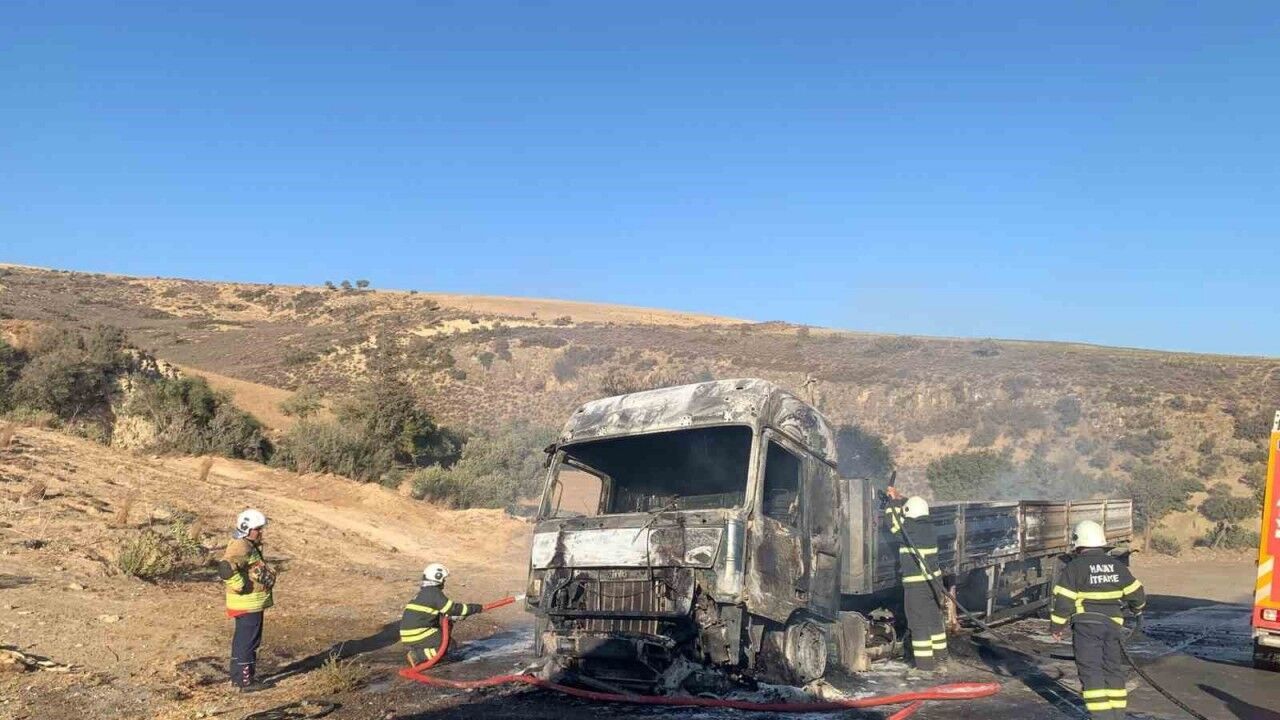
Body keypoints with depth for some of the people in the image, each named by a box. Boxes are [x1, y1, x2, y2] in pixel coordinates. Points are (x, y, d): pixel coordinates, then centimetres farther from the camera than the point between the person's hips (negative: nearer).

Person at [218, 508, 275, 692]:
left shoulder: (248, 546, 13)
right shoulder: (241, 548, -21)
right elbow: (225, 568, -36)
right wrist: (242, 586, -28)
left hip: (250, 603, 11)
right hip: (248, 604, -11)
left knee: (242, 640, 19)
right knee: (248, 641, -3)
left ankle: (237, 677, 31)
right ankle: (245, 680, 4)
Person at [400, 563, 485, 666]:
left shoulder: (424, 592, 18)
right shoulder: (434, 593, -11)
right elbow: (452, 609, -11)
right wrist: (477, 608, -3)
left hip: (410, 634, 9)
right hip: (417, 636, -9)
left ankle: (416, 651, 9)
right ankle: (417, 656, -13)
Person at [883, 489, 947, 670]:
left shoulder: (909, 532, -18)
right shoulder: (930, 528, 3)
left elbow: (894, 522, -3)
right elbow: (916, 515, 18)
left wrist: (893, 502, 6)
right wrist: (898, 499, 18)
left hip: (916, 585, -7)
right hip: (934, 580, 7)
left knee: (919, 623, 1)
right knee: (935, 618, 20)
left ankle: (924, 661, 5)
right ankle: (940, 653, 33)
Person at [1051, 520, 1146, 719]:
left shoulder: (1074, 568, -8)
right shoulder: (1118, 566, 7)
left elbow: (1063, 601, -10)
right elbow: (1137, 594, 13)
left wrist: (1057, 626, 2)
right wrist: (1137, 609, 36)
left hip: (1086, 626, -5)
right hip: (1113, 625, 5)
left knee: (1091, 671, -2)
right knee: (1114, 670, 15)